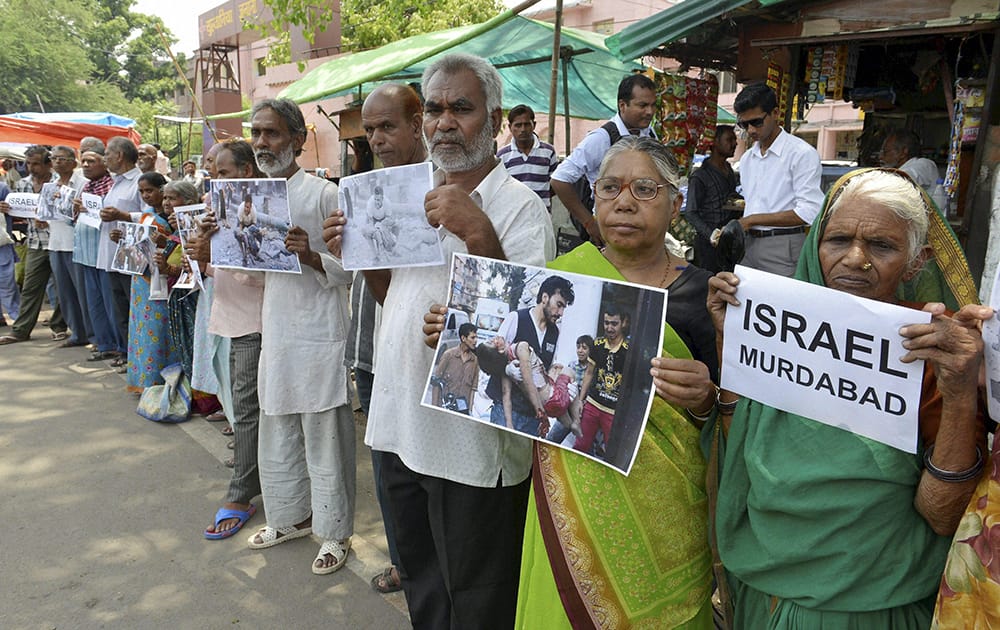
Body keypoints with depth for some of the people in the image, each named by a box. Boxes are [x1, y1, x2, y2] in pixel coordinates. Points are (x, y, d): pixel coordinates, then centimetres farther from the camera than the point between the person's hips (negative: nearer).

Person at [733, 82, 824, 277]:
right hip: (748, 244, 6)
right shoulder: (746, 159, 16)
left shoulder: (802, 153, -6)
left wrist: (752, 220, -12)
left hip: (783, 248, -6)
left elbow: (808, 213, -14)